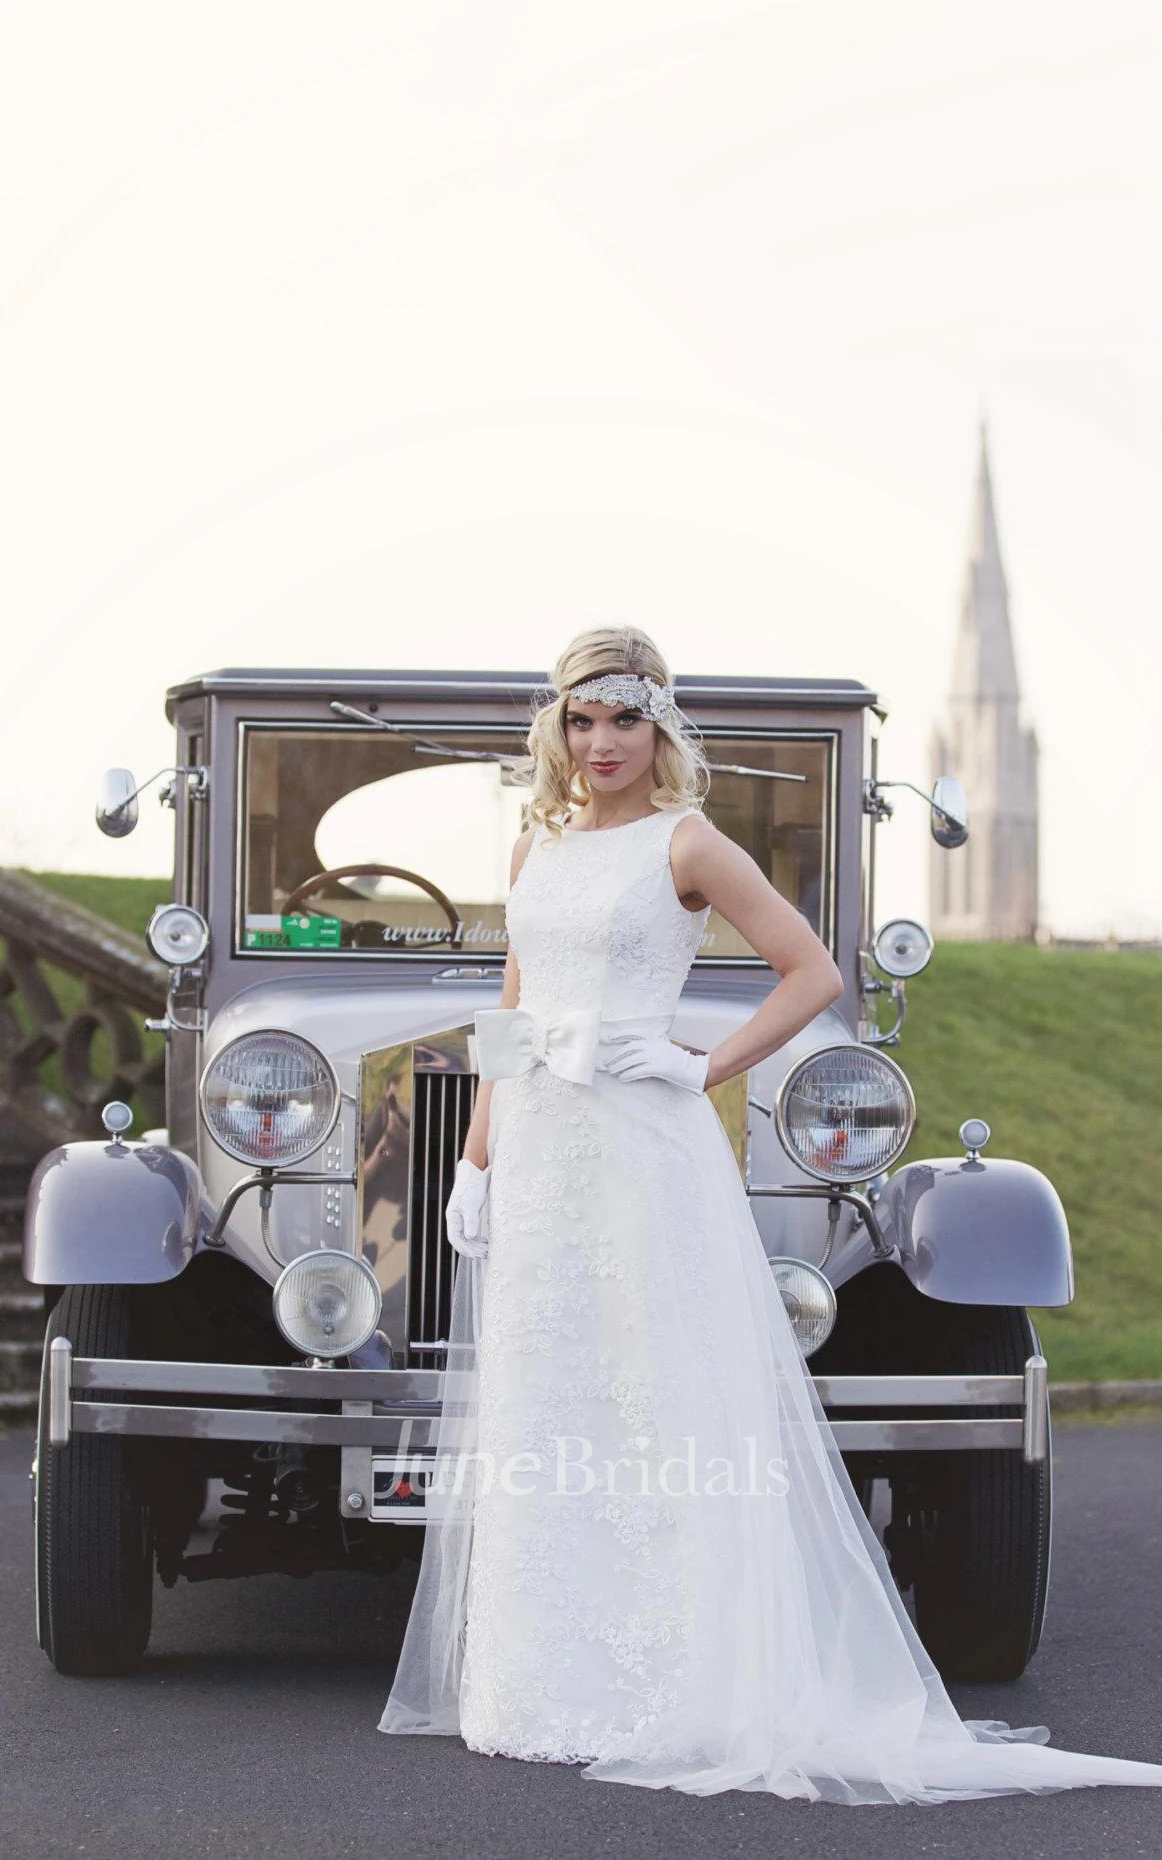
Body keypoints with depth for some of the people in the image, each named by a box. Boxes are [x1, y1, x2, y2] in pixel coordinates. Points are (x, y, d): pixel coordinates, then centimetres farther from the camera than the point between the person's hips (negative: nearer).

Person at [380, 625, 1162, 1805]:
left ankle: (671, 1694, 0)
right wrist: (474, 1161, 13)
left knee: (658, 1414, -5)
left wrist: (704, 1070, -10)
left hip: (642, 1153, -6)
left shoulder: (686, 845, -2)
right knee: (533, 1419, 7)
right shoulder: (537, 849, 14)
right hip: (536, 1150, 6)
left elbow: (812, 972, -4)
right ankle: (542, 1691, 14)